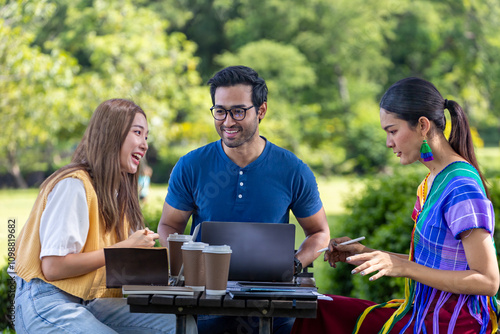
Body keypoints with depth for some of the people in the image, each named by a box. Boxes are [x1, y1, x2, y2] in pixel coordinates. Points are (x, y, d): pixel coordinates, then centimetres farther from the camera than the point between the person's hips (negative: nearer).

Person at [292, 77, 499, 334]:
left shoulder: (462, 187, -20)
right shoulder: (435, 179, 10)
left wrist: (404, 267, -23)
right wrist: (368, 254, 9)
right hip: (422, 313, 9)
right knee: (317, 311, 6)